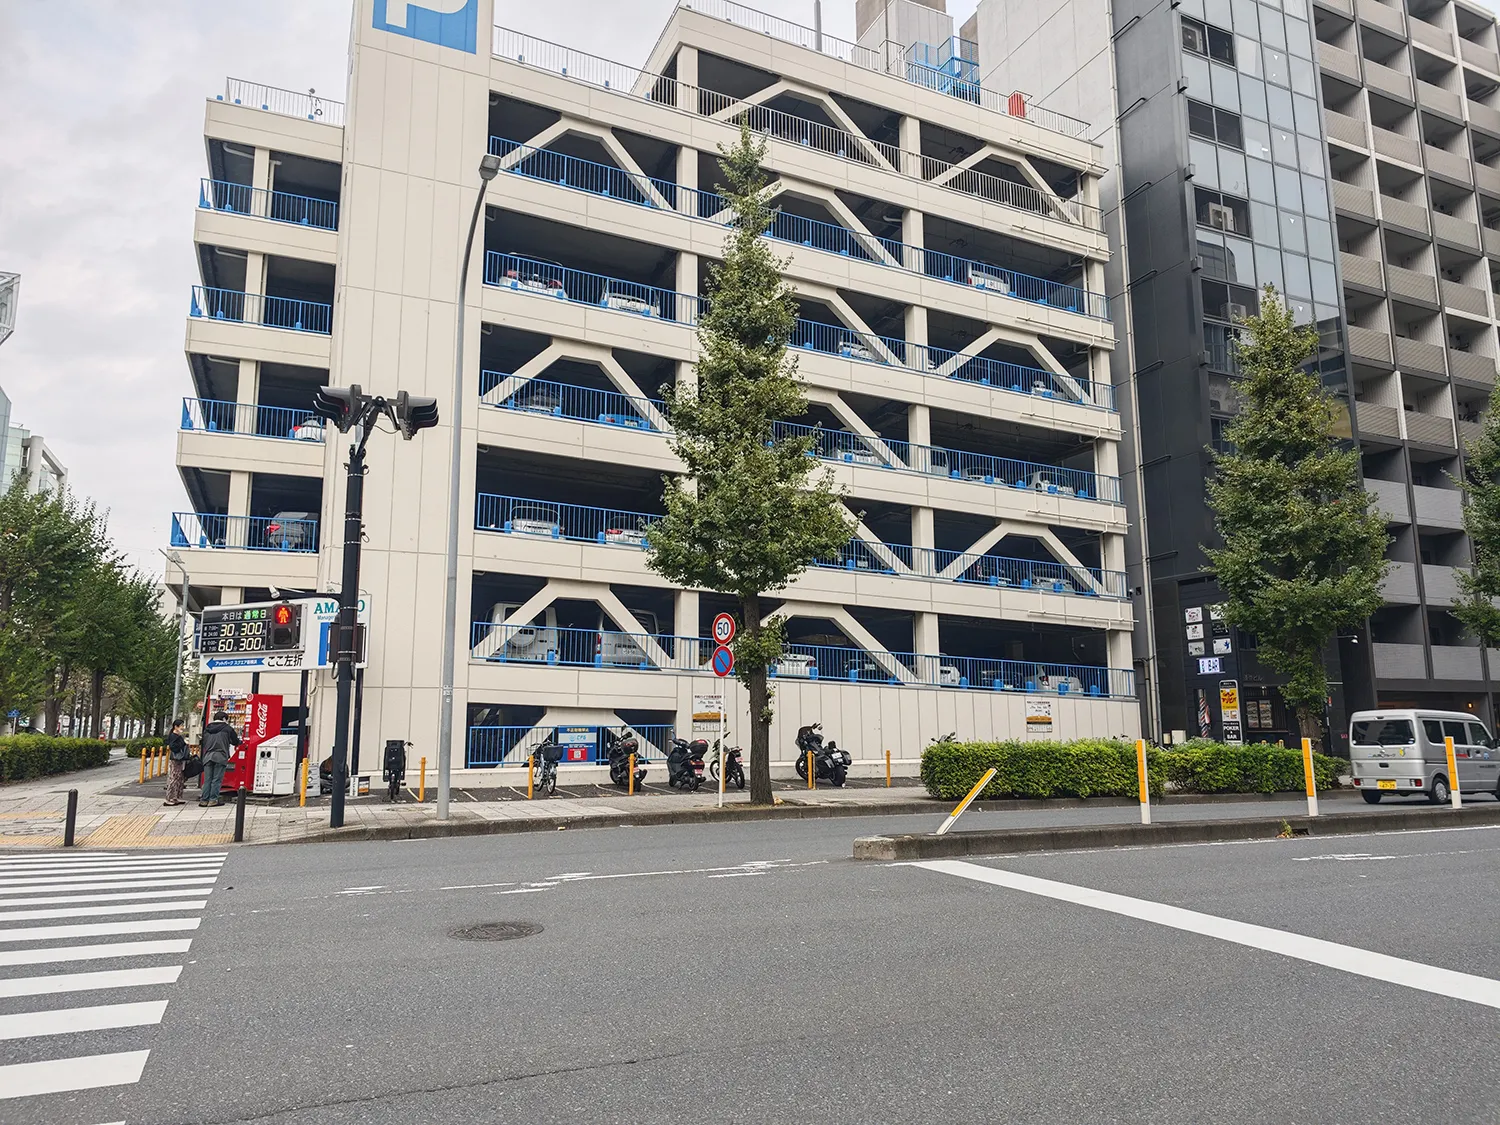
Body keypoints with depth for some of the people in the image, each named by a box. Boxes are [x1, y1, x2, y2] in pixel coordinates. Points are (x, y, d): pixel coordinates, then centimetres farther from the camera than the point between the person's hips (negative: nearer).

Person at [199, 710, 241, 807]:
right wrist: (236, 735, 32)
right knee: (217, 779, -1)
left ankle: (204, 800, 6)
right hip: (220, 756, -5)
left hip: (208, 756, 5)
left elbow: (204, 742, 19)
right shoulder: (227, 728, 1)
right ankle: (213, 800, -3)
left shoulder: (207, 729, 15)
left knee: (207, 780, 8)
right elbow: (235, 742, 10)